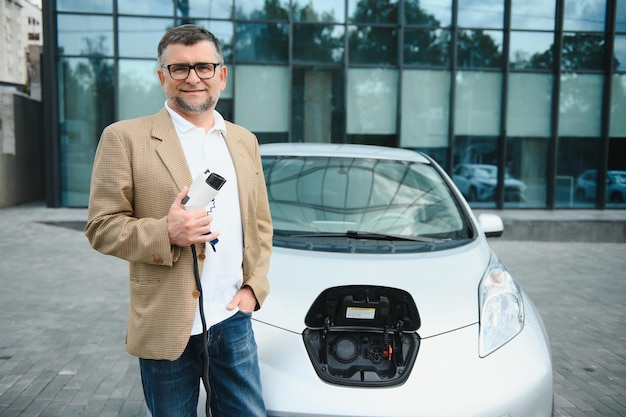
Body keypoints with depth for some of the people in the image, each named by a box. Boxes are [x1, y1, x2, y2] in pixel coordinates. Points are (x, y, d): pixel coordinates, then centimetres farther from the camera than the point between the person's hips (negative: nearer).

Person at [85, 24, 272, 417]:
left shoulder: (245, 141, 11)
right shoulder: (125, 138, -5)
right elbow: (102, 227, -5)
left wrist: (255, 286, 2)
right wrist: (165, 233, -22)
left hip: (235, 321, 4)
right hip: (167, 327, -3)